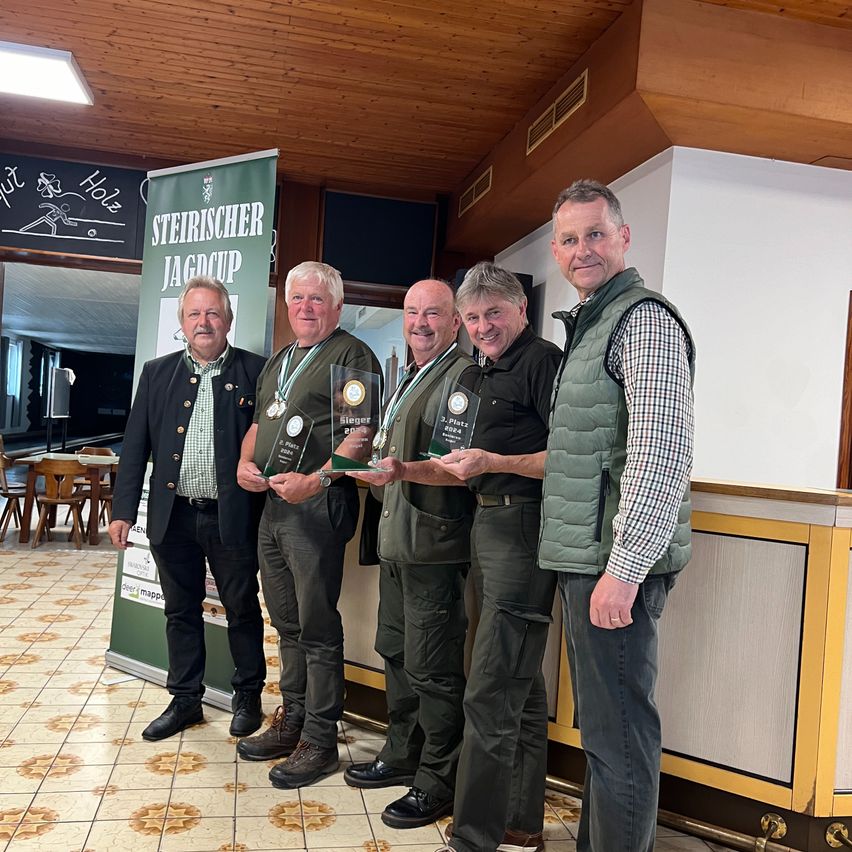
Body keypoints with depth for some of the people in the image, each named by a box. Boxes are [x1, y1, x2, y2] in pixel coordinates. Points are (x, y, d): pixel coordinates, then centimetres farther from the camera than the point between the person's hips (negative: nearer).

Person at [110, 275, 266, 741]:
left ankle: (248, 697, 29)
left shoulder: (255, 372, -2)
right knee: (181, 611, 15)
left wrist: (264, 492, -10)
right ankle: (185, 700, 31)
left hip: (233, 516, -3)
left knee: (242, 610, 10)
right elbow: (135, 445, 6)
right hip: (173, 516, 3)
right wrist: (123, 509, 2)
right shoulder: (157, 373, 7)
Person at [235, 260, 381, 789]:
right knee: (287, 623, 16)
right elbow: (260, 423, 28)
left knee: (318, 627, -1)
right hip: (272, 504, 8)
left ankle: (320, 741, 11)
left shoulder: (351, 355, -5)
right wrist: (245, 463, 9)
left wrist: (315, 479, -24)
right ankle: (290, 722, 30)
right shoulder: (278, 361, 21)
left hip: (318, 504, -8)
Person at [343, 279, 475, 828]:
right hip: (397, 539, 10)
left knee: (432, 668, 0)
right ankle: (402, 756, 36)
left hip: (434, 544, -10)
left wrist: (404, 470, -33)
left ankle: (438, 783, 16)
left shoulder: (462, 375, -12)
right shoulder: (409, 377, 18)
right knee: (395, 653, 20)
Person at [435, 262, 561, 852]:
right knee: (521, 686, 16)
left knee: (490, 695, -7)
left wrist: (493, 462, -23)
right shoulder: (481, 375, 19)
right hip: (487, 527, 10)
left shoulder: (543, 361, -10)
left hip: (523, 528, -10)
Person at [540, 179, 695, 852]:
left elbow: (663, 453, -21)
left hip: (617, 565, -10)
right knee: (600, 724, 20)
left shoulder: (644, 318, -12)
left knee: (619, 734, 1)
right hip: (584, 558, 10)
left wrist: (625, 568, -22)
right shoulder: (589, 323, 19)